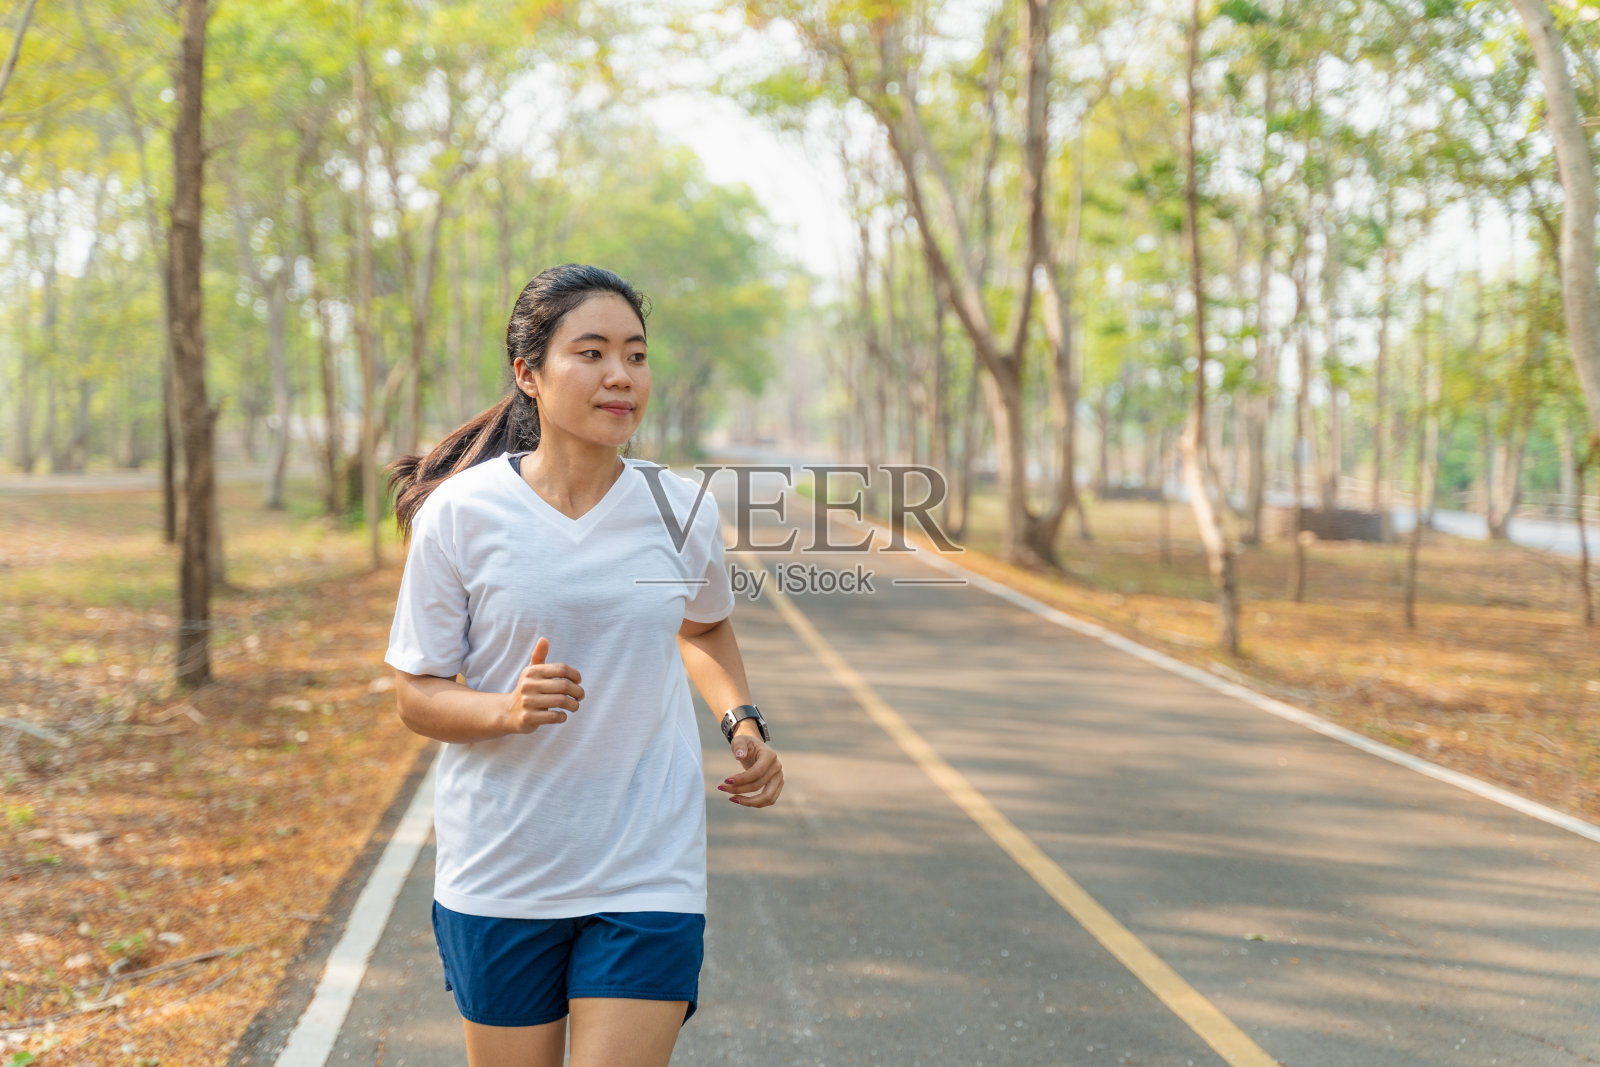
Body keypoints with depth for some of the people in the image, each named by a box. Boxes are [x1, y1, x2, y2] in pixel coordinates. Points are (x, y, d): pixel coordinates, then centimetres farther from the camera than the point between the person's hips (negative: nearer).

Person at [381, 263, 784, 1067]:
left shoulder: (682, 511, -1)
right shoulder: (460, 514, -8)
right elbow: (416, 695, -3)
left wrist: (743, 722, 3)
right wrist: (507, 709, -23)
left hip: (648, 879, 1)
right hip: (497, 874, 0)